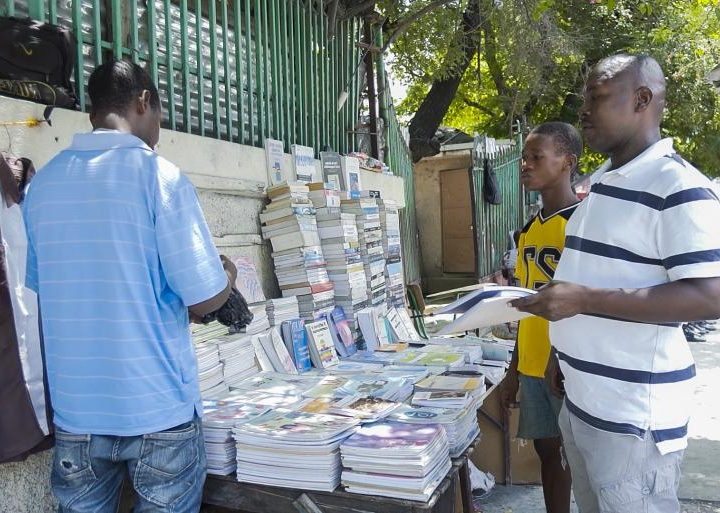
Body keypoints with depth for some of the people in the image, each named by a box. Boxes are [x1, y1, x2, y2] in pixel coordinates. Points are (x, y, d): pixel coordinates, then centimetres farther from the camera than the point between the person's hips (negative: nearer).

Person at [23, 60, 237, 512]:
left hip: (76, 411, 5)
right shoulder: (159, 175, -13)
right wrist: (228, 275, 6)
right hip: (157, 408, -4)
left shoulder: (42, 183, 3)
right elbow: (205, 299, -16)